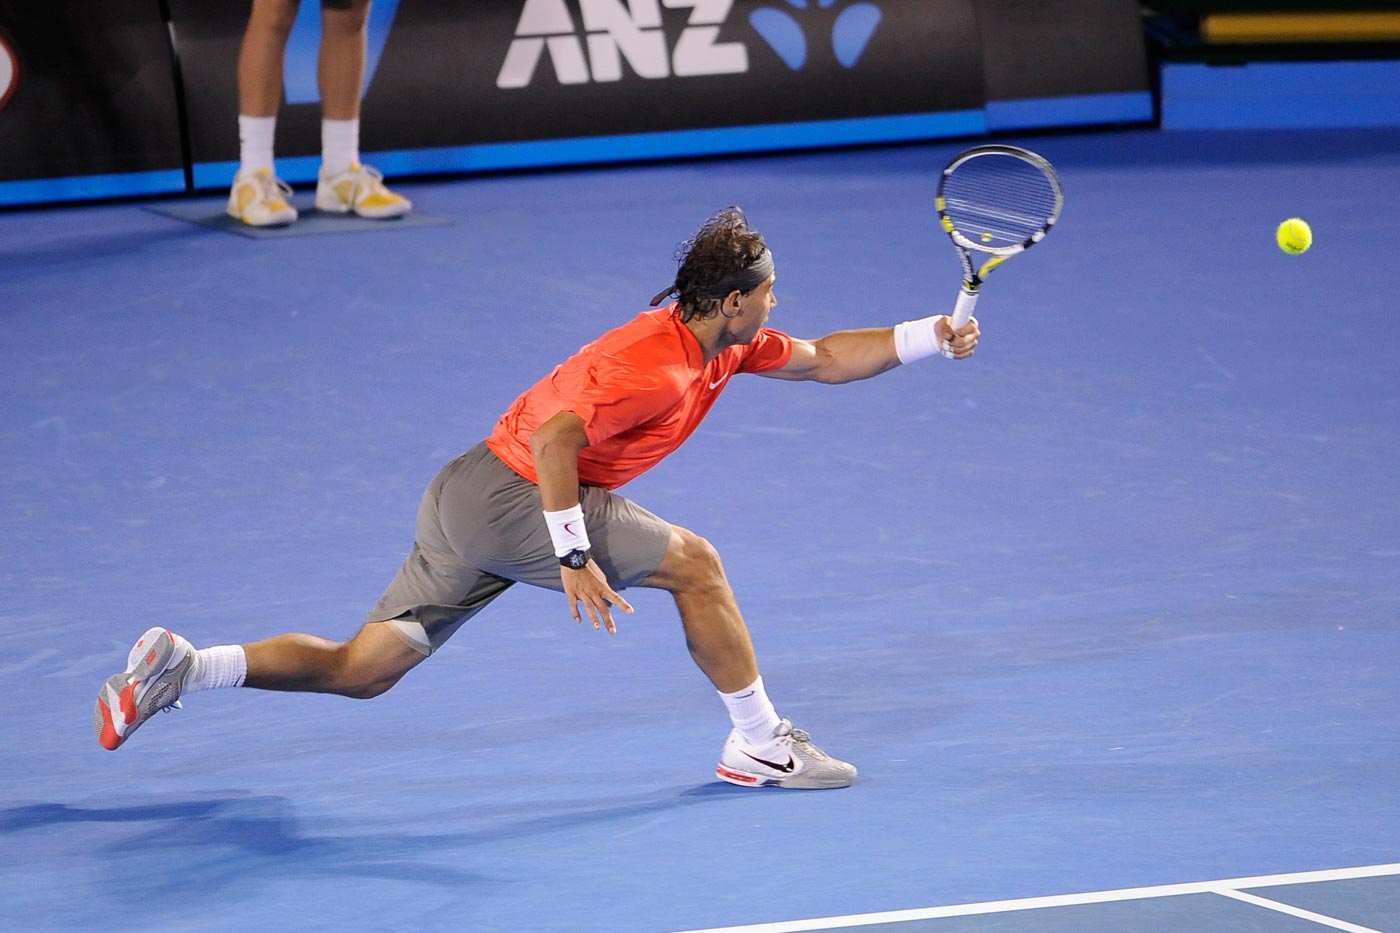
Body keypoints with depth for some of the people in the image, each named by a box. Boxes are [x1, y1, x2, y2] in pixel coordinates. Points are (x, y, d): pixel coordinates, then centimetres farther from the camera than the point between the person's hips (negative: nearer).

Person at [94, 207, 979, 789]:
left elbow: (824, 358, 21)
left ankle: (181, 666, 2)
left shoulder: (724, 343, 9)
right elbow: (553, 440, -28)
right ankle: (760, 743, 6)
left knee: (362, 669, 9)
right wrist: (575, 558, -28)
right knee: (692, 562, -3)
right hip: (513, 495, -9)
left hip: (469, 498, 9)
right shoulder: (651, 368, -21)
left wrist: (934, 335, 13)